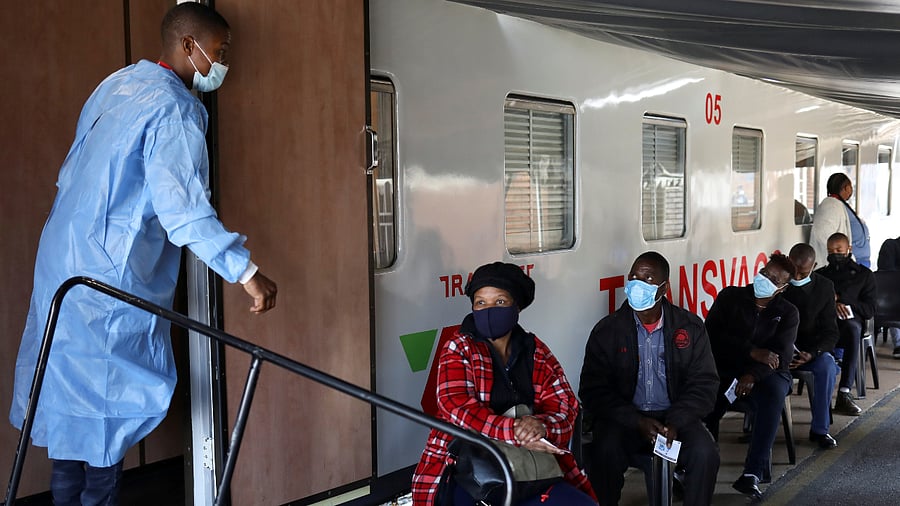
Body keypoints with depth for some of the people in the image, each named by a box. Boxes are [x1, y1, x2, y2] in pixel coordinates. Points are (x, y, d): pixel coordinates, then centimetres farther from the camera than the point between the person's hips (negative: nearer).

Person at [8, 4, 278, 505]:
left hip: (63, 254, 9)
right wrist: (246, 270, -30)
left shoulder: (117, 83, 12)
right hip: (111, 273, -9)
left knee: (70, 387, 15)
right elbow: (184, 207, -27)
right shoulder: (175, 108, -17)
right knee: (115, 394, 2)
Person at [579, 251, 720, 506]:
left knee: (705, 453, -26)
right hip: (624, 418, -1)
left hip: (675, 418, 2)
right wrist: (637, 421, -17)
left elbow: (704, 383, 2)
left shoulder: (690, 327, 4)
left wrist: (676, 422, -15)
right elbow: (593, 389, -4)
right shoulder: (607, 330, -1)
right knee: (606, 452, -31)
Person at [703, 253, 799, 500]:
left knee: (773, 393, -35)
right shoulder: (730, 297, 6)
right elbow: (712, 334, -6)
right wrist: (752, 352, -17)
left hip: (765, 374, 0)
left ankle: (754, 473, -37)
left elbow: (781, 355, -6)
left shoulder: (787, 313, 8)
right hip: (725, 369, 0)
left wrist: (754, 375, -26)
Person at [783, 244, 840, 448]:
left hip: (811, 350, 1)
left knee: (827, 366, -31)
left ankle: (820, 429, -15)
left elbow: (830, 332, 0)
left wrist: (811, 354, -20)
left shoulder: (824, 286, 0)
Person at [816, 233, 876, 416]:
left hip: (850, 320, 0)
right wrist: (833, 304, -7)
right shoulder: (820, 275, 27)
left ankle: (844, 394, -47)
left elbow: (869, 310, 11)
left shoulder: (864, 275, 21)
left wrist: (841, 299, 0)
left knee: (852, 328, -41)